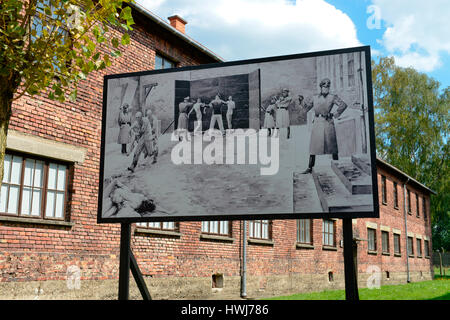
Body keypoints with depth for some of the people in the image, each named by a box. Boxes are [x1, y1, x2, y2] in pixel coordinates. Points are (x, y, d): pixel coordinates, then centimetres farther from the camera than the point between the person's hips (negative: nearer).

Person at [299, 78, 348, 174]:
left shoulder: (332, 97, 1)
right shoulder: (315, 98, 13)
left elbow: (343, 105, -6)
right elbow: (307, 108, 22)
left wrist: (336, 114, -4)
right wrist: (302, 101, 10)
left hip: (328, 122, -3)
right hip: (317, 123, 3)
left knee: (332, 146, 1)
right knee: (313, 145, 2)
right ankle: (310, 168, 7)